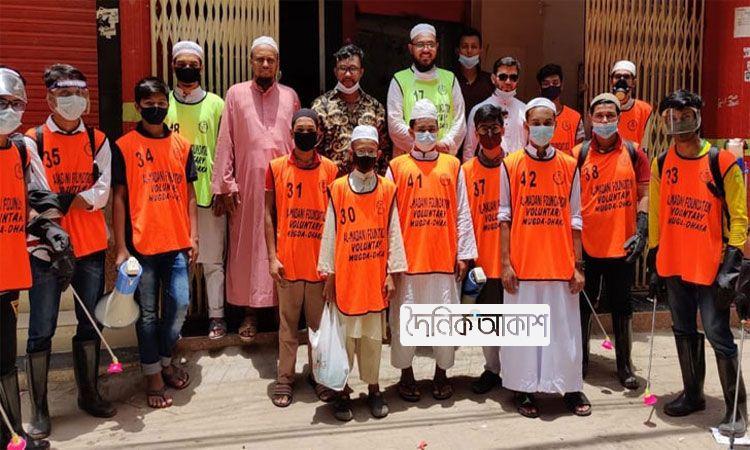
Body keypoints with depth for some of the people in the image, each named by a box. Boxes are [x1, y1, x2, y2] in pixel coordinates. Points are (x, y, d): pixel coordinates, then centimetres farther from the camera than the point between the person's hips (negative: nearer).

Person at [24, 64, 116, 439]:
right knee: (41, 331, 2)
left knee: (90, 324, 13)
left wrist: (60, 204, -13)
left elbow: (102, 192, -3)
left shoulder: (97, 140, 7)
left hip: (91, 247, 3)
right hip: (46, 249, -3)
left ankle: (88, 394, 29)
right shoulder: (33, 141, -1)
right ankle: (39, 409, 14)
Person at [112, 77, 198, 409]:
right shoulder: (124, 146, -1)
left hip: (177, 243, 3)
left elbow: (189, 194, 12)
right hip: (142, 243, -3)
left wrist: (193, 237, 5)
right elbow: (119, 197, -3)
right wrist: (120, 247, -7)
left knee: (179, 304, 4)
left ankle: (165, 359, 28)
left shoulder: (182, 145, 9)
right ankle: (152, 373, 20)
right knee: (147, 312, 5)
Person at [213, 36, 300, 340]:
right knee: (246, 245, 4)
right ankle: (250, 311, 15)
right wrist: (226, 185, -4)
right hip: (248, 184, -1)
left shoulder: (290, 96, 11)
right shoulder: (236, 94, 6)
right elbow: (225, 142, 3)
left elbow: (299, 141, 11)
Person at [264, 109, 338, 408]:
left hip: (320, 261, 1)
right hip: (288, 262, -1)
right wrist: (272, 257, -5)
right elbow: (269, 214, 2)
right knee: (288, 322, 8)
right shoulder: (276, 167, 0)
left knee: (320, 322, 10)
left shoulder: (330, 169, 2)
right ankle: (285, 377, 20)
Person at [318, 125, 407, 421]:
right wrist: (328, 276, 0)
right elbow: (330, 234, 0)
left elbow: (393, 233, 3)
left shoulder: (387, 189, 1)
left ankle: (373, 388, 25)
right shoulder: (338, 189, -2)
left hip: (375, 276, 1)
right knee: (345, 335, 7)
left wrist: (392, 273, 0)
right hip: (345, 277, -1)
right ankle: (343, 390, 20)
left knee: (373, 335, 11)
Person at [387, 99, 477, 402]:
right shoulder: (397, 167, 3)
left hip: (444, 257, 1)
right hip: (407, 258, -1)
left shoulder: (453, 166, 6)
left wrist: (464, 254, 1)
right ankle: (406, 374, 24)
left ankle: (441, 373, 25)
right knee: (404, 317, 5)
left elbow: (462, 214, 6)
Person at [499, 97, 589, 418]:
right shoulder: (510, 165, -1)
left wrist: (578, 265, 2)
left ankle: (571, 388, 23)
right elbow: (504, 217, -1)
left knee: (565, 327, 9)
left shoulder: (569, 166, 5)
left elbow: (575, 219, 6)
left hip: (560, 263, 2)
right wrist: (506, 263, -7)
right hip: (523, 265, -1)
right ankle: (524, 389, 20)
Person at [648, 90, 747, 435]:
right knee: (684, 332, 15)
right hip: (673, 265, 5)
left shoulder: (722, 162, -8)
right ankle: (692, 395, 31)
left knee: (718, 336, -2)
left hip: (711, 267, -5)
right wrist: (653, 259, 9)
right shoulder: (661, 164, 4)